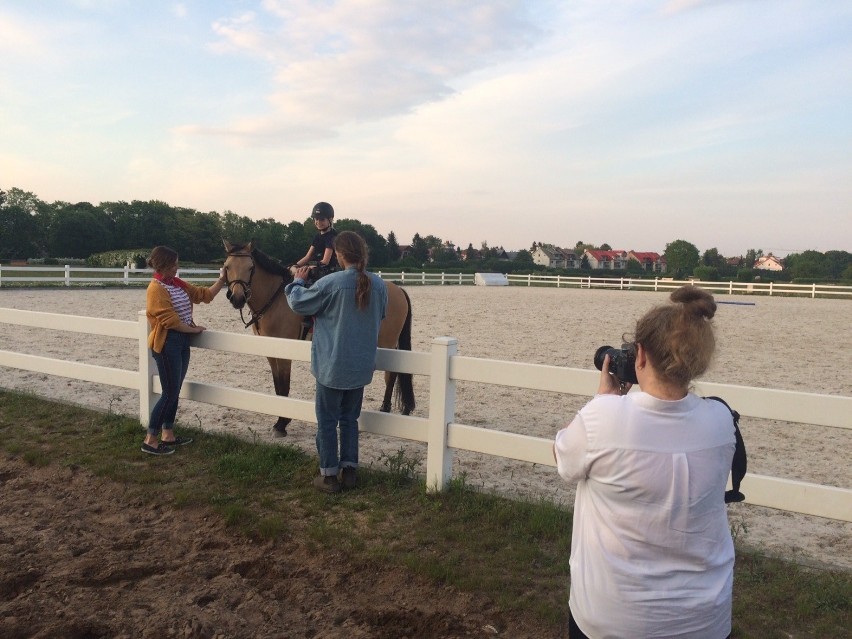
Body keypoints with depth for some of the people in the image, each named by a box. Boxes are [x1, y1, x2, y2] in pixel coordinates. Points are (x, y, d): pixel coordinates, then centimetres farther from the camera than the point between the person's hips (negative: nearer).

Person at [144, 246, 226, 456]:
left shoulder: (178, 284, 10)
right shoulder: (156, 289, -17)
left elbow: (205, 294, 15)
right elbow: (170, 321, -20)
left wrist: (222, 279, 5)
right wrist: (194, 329, -9)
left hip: (182, 341, 9)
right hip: (167, 344, -9)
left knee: (174, 391, 14)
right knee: (170, 393, -5)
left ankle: (168, 435, 24)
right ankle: (150, 440, 5)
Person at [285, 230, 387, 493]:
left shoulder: (330, 283, -18)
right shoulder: (379, 284, -3)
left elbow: (298, 303, -4)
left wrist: (298, 281, 14)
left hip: (333, 365, -5)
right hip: (362, 365, 5)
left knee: (327, 420, 9)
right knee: (350, 418, 19)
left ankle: (329, 475, 16)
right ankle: (349, 470, 24)